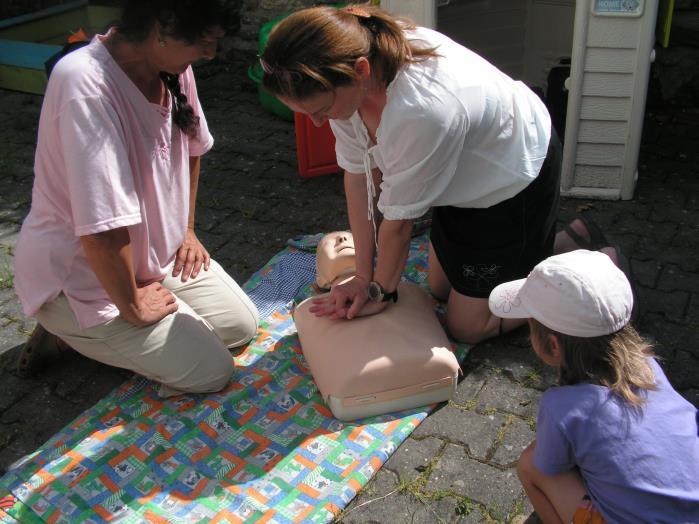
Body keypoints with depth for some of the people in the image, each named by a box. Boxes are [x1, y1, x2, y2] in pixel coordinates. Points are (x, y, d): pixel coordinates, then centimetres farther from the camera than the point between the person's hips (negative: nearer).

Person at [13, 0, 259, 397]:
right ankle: (71, 327, 7)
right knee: (212, 371, -9)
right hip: (80, 277, -8)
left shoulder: (174, 66, -8)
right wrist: (132, 309, -20)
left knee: (243, 324, 7)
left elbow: (192, 147, 13)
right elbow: (102, 233, -34)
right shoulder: (86, 85, -34)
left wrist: (186, 229, 12)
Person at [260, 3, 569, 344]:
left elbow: (399, 220, -28)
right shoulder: (344, 74, -21)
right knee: (440, 289, 20)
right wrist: (363, 277, -8)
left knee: (466, 326, 3)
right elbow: (359, 176, -13)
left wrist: (380, 291, -10)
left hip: (514, 181, -7)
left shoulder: (420, 112, -44)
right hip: (464, 176, 7)